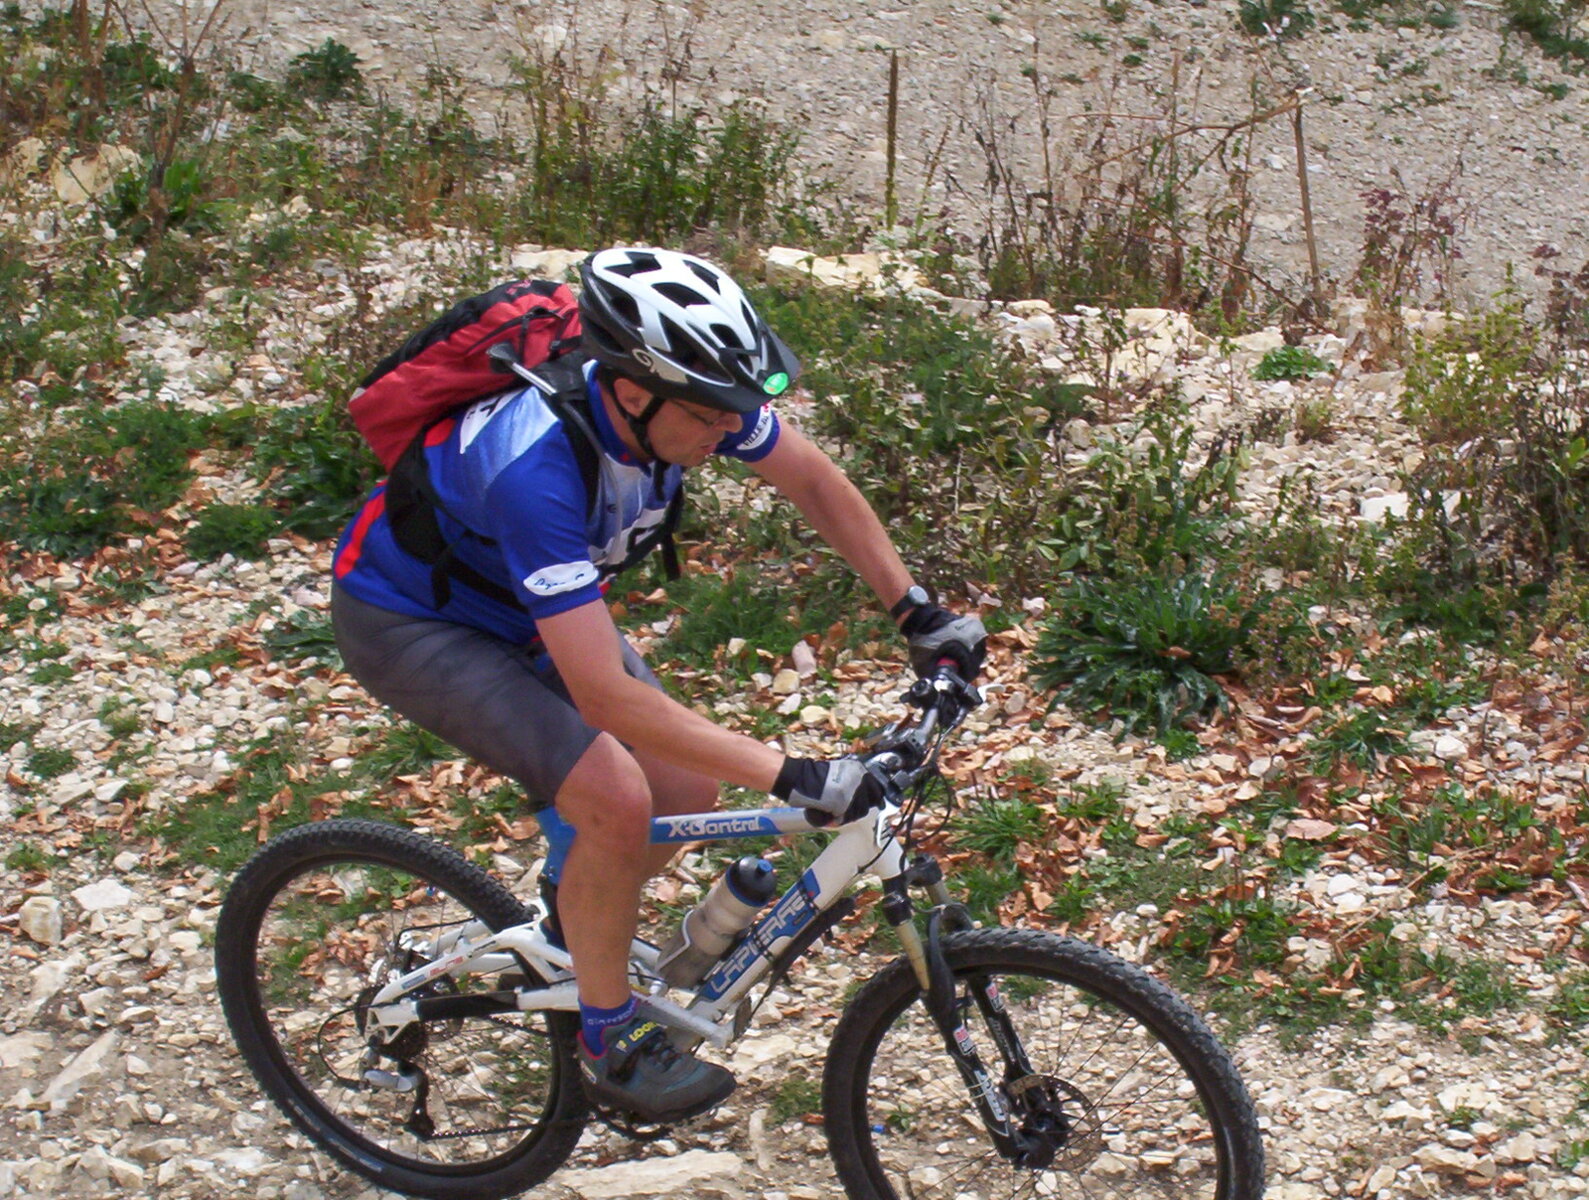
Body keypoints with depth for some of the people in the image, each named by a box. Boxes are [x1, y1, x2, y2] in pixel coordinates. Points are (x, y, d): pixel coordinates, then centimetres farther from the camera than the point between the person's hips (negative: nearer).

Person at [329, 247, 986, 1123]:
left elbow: (814, 481, -2)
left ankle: (576, 926, 30)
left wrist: (918, 612, -6)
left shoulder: (686, 392, -21)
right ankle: (610, 1044, -2)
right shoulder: (536, 470, -42)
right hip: (405, 622, -7)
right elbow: (605, 694, -43)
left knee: (687, 794, 1)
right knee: (615, 796, -24)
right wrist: (790, 775, -43)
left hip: (515, 599, 7)